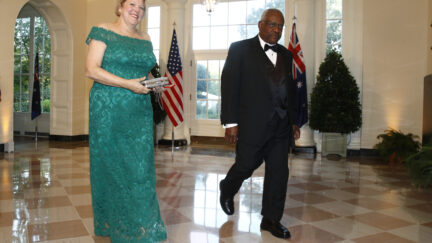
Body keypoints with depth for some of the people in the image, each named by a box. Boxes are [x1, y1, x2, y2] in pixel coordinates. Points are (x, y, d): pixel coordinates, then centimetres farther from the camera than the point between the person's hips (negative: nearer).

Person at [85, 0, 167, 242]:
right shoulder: (104, 32, 0)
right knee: (110, 164, 5)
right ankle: (109, 223, 22)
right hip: (108, 110, -4)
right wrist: (128, 84, -18)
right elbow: (92, 69, -9)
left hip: (140, 112, 4)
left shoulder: (145, 39, 15)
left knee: (140, 166, 3)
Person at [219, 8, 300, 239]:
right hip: (251, 124, -5)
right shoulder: (240, 49, 0)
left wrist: (293, 121, 15)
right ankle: (227, 190, 38)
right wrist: (230, 122, -13)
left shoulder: (285, 55, 16)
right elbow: (229, 86, -7)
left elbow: (290, 90, 19)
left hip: (281, 126, 5)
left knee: (279, 172, 6)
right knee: (245, 166, 5)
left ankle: (271, 219, 20)